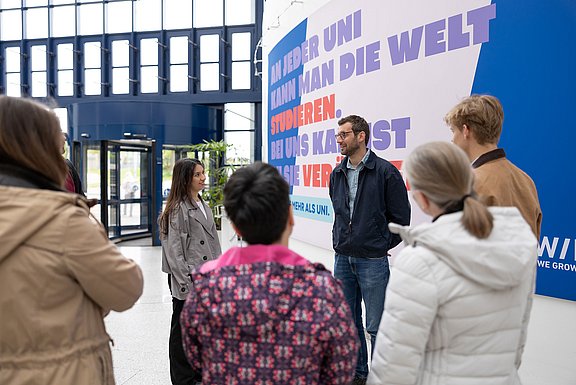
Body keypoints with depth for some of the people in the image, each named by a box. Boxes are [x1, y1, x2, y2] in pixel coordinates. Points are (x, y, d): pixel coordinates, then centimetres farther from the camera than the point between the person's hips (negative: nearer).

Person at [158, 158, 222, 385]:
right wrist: (186, 282, -18)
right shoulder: (178, 208, -12)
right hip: (187, 280, -8)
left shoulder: (203, 206, 13)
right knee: (183, 329, 7)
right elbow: (174, 249, -16)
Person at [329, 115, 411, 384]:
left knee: (376, 327, 6)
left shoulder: (386, 172, -10)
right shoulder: (337, 174, 8)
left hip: (373, 261, -6)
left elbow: (401, 217, -6)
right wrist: (340, 242, 11)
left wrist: (383, 245, -1)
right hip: (342, 259, 6)